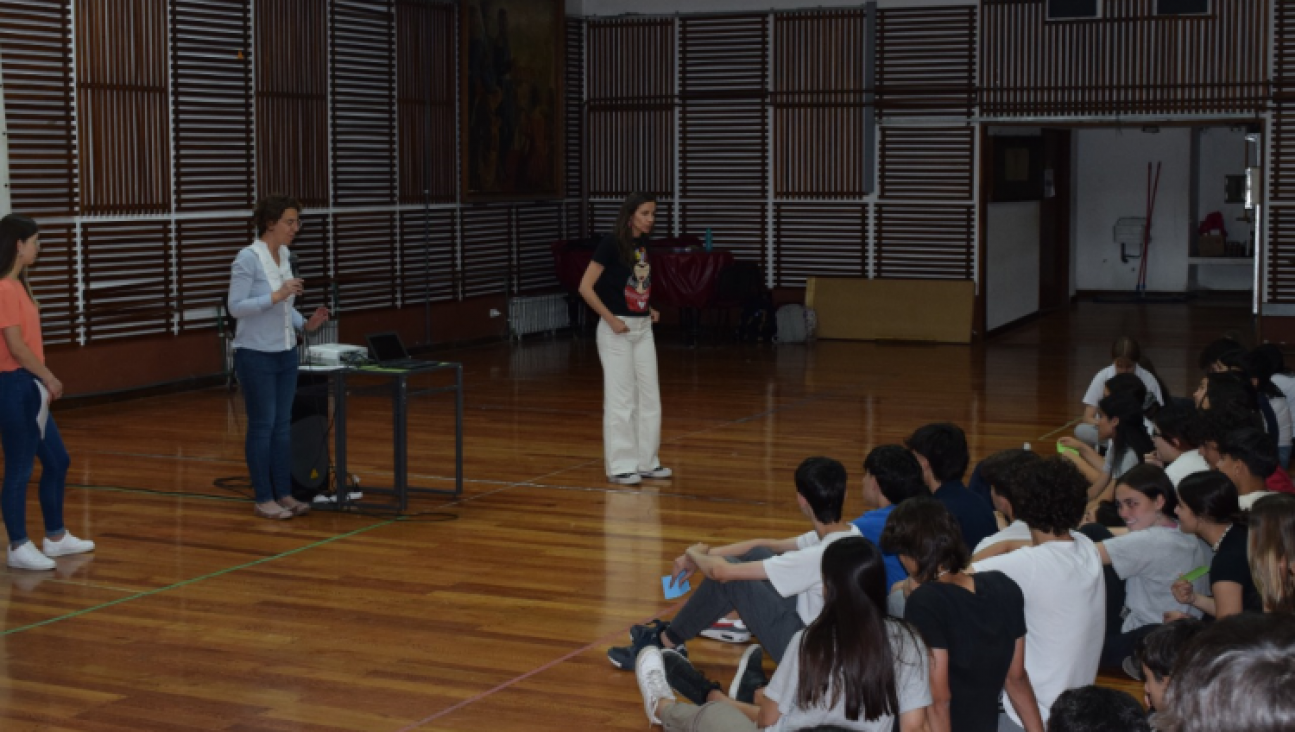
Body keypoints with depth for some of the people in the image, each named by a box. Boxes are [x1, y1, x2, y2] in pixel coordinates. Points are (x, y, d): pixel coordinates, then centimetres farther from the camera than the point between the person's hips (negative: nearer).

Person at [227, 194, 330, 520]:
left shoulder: (284, 255, 9)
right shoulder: (248, 258, -16)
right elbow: (236, 306, -20)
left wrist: (306, 324, 1)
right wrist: (276, 296, -26)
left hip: (285, 353, 8)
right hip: (256, 356, -8)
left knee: (283, 425, 10)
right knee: (262, 425, -1)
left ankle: (284, 494, 17)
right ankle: (263, 499, 9)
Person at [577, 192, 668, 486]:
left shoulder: (644, 244, 7)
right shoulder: (611, 243, -14)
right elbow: (586, 288, -15)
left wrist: (650, 310, 7)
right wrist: (611, 319, -16)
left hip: (643, 328, 7)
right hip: (617, 329, -7)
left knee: (649, 396, 9)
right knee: (621, 398, -3)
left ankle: (647, 461, 18)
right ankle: (620, 465, 5)